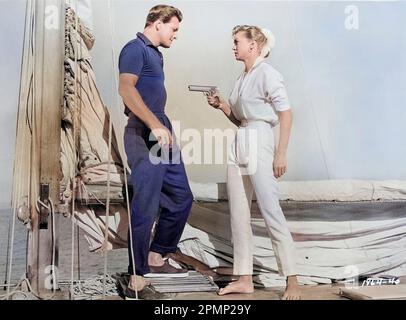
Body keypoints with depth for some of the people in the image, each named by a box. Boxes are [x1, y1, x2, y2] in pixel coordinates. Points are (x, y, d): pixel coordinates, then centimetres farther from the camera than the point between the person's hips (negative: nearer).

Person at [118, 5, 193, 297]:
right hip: (144, 134, -10)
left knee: (181, 198, 14)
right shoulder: (135, 48, -7)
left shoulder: (155, 53, 22)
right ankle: (138, 275, 4)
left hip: (162, 132, 10)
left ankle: (156, 259, 25)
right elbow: (126, 89, -22)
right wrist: (155, 125, -28)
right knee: (146, 207, -7)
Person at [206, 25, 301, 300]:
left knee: (271, 212, -8)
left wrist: (281, 154, -16)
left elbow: (286, 115, -11)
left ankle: (292, 281, 0)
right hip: (239, 144, 9)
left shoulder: (268, 74, -7)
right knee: (239, 214, 8)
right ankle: (245, 279, 15)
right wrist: (221, 105, 6)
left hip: (259, 144, -9)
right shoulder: (242, 78, 16)